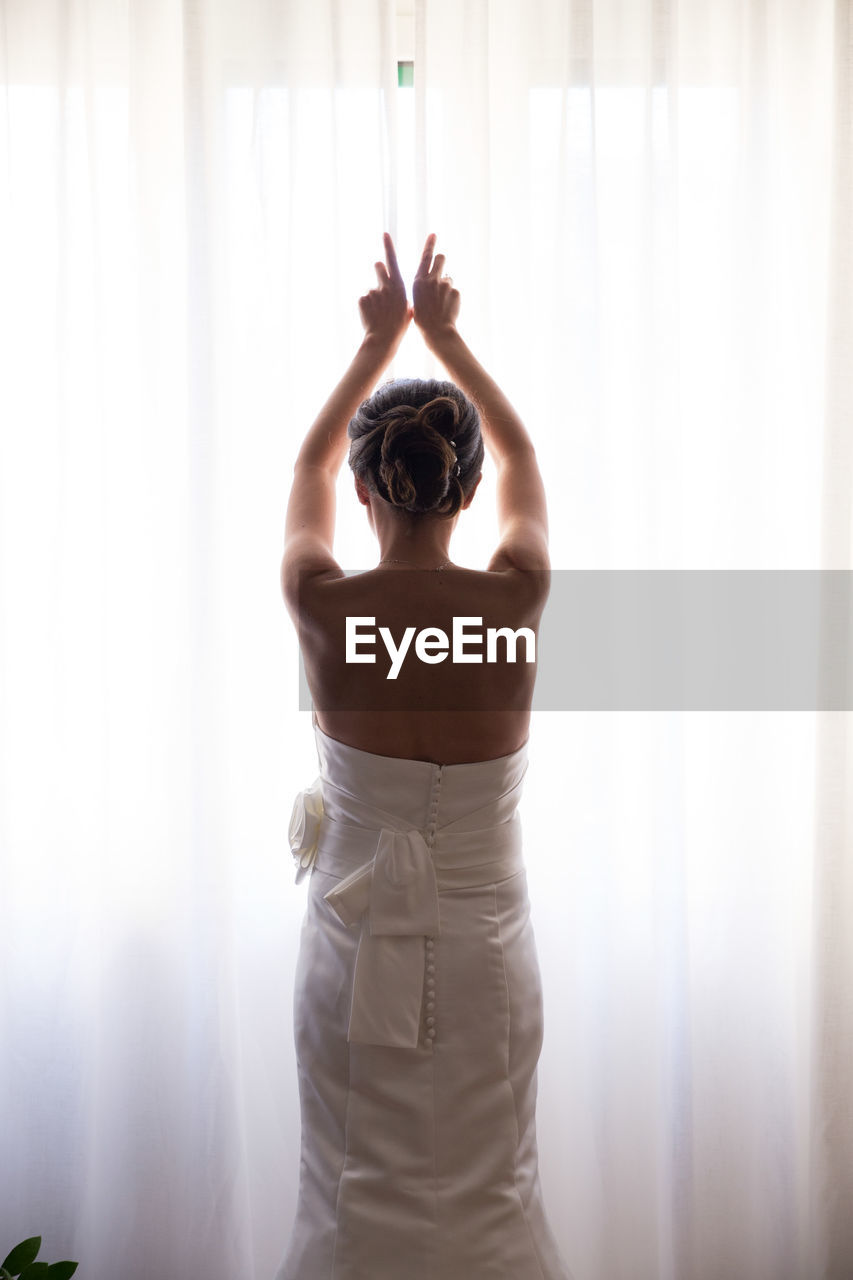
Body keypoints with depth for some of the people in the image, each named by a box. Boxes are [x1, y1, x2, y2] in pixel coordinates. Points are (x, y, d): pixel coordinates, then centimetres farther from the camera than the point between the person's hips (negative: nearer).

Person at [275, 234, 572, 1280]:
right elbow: (523, 457, 9)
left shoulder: (322, 606, -14)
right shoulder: (515, 600, -13)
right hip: (483, 951, 1)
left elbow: (309, 465, 8)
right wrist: (447, 337, 17)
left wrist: (377, 344, 18)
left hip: (355, 949, 0)